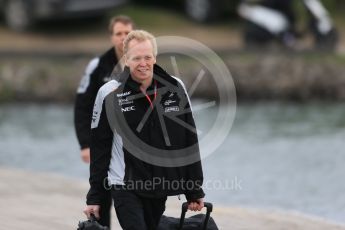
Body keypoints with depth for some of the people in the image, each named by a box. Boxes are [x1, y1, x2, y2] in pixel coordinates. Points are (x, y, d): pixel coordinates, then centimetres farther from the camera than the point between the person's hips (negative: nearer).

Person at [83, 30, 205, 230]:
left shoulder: (175, 88, 0)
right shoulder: (110, 93, -7)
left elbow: (190, 142, 6)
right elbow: (100, 148, -1)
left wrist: (195, 190, 6)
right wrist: (95, 197, -1)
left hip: (160, 188, 3)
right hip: (126, 188, -3)